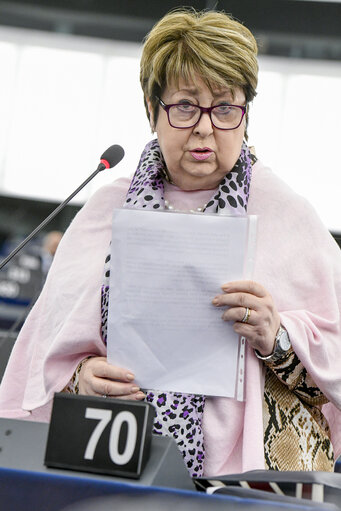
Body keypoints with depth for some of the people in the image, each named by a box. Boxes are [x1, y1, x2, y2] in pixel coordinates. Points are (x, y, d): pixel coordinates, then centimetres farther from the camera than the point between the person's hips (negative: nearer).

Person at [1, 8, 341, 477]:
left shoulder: (290, 215, 7)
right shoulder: (108, 209, 13)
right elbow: (49, 354, 13)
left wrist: (278, 338, -11)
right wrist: (80, 377, -7)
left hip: (247, 480, -4)